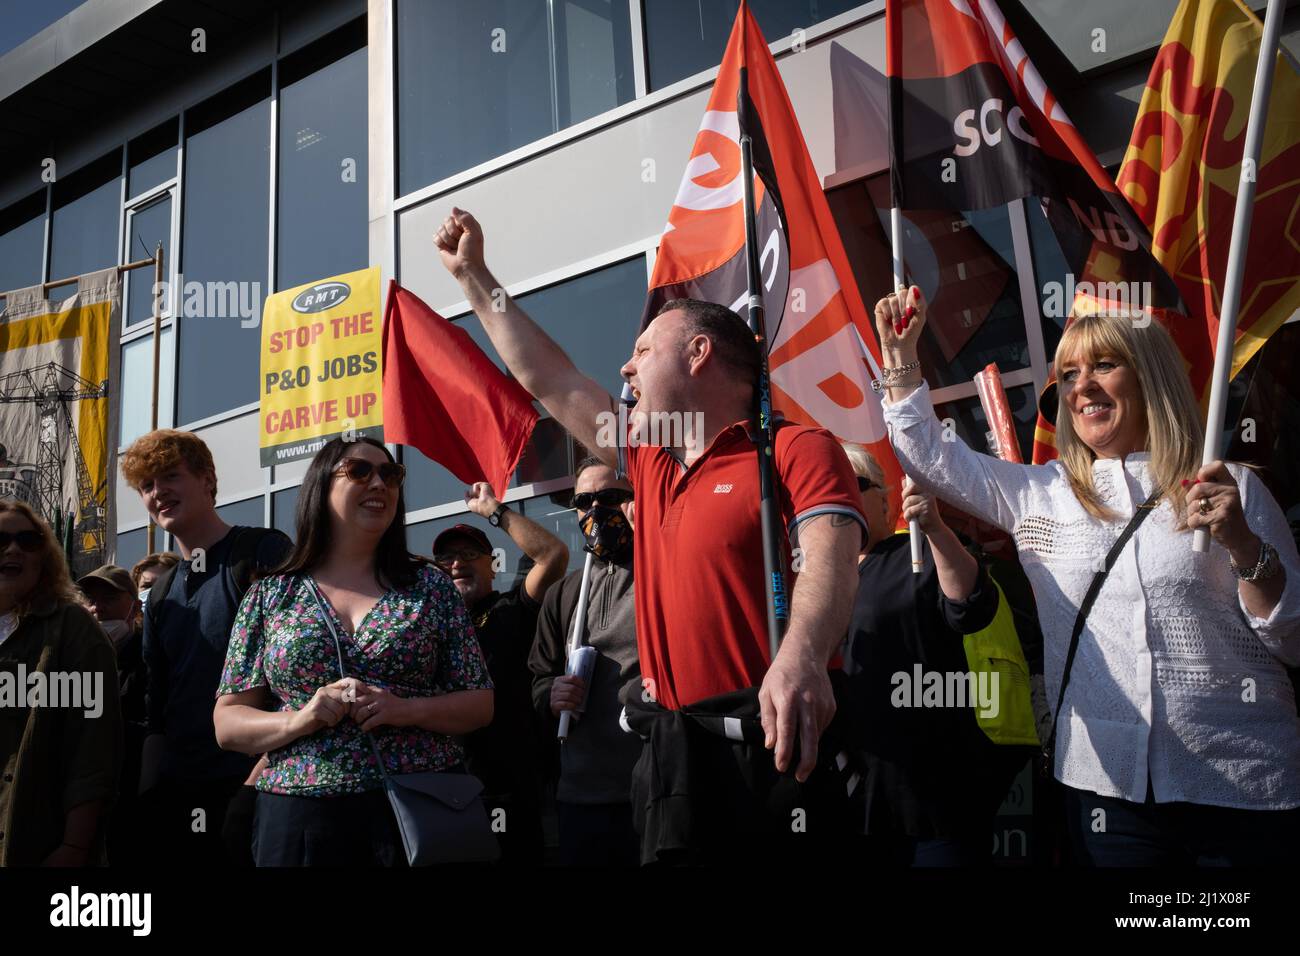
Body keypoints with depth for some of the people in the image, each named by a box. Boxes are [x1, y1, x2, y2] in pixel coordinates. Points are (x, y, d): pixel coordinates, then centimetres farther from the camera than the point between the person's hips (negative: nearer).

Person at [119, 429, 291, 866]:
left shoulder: (263, 552, -5)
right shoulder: (161, 593, 17)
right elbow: (157, 702, 20)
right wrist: (149, 790, 11)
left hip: (254, 784, -6)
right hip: (177, 796, 7)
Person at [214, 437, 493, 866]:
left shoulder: (431, 587, 3)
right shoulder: (268, 596, 4)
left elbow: (480, 704, 4)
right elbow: (228, 723, 5)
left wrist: (407, 710, -14)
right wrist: (298, 721, -14)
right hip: (299, 814, 0)